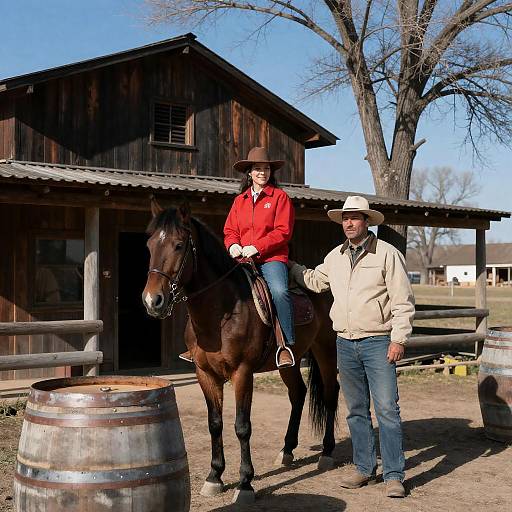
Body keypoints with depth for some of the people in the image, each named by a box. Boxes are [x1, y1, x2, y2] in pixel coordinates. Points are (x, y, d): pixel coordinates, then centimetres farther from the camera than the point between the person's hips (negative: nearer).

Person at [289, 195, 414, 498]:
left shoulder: (387, 254, -6)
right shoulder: (335, 257, 11)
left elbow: (403, 301, -7)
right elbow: (314, 281, 29)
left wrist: (399, 339, -13)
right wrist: (287, 265, 23)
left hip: (378, 342, -5)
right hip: (345, 343, 6)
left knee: (387, 409, -7)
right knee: (356, 410, 12)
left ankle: (394, 475, -1)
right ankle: (364, 468, 23)